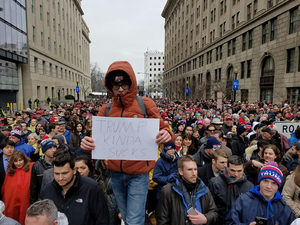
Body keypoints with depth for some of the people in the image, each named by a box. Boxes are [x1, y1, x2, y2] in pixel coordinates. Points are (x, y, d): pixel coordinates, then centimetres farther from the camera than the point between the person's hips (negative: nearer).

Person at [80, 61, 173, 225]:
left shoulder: (145, 104, -7)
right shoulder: (106, 110, 1)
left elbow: (161, 129, -3)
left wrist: (166, 135, -26)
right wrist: (88, 144, -19)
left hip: (138, 173, -4)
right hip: (116, 173, 4)